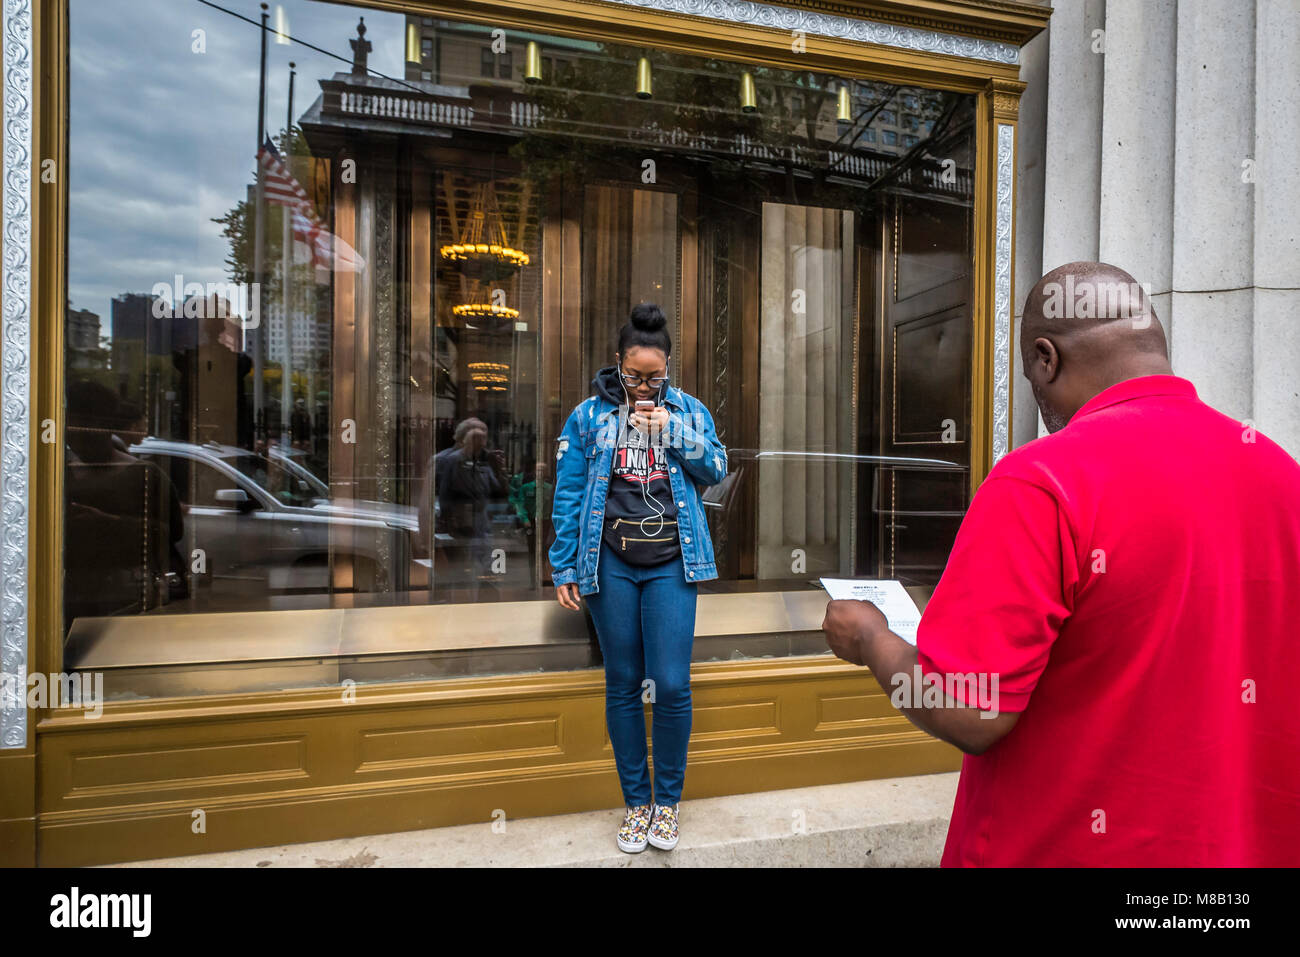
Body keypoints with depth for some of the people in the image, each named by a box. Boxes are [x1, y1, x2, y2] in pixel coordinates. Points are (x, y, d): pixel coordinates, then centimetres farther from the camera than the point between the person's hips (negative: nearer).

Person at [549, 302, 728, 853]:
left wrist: (673, 432, -9)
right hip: (611, 564, 0)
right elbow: (568, 494, 2)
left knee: (671, 686, -3)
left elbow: (716, 471, 4)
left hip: (671, 563, 0)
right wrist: (563, 569, -1)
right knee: (623, 685, 9)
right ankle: (636, 802, 27)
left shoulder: (688, 410, 7)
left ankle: (668, 799, 21)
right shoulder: (589, 415, 3)